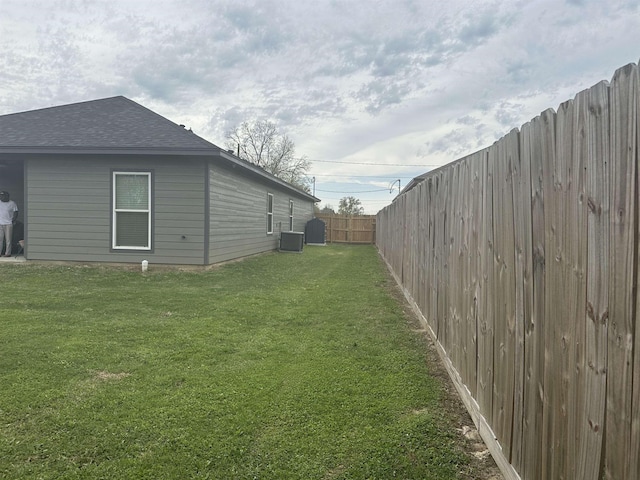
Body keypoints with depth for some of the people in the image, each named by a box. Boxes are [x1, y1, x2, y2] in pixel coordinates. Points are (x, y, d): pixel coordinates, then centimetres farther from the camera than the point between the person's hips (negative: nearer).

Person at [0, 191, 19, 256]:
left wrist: (13, 221, -6)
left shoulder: (12, 203, 1)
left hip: (8, 224, -3)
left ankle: (8, 253, 1)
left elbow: (15, 213, 3)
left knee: (8, 240, -2)